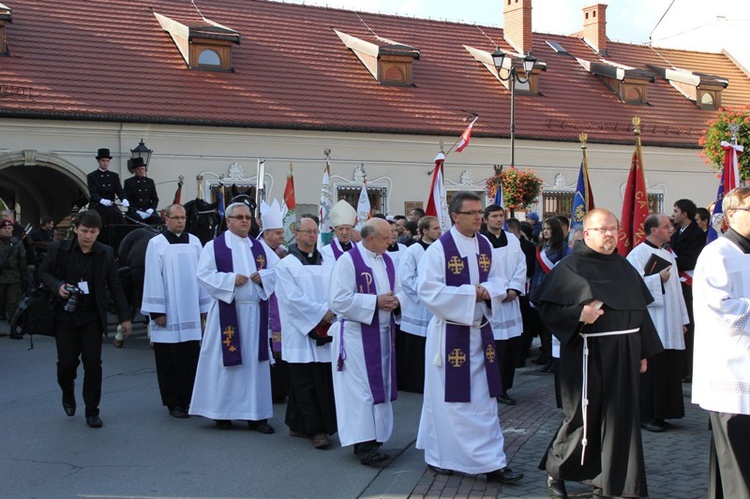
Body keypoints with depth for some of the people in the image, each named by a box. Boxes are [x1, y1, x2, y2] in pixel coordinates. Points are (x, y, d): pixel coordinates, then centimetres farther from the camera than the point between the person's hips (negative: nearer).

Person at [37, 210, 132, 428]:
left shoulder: (105, 254, -1)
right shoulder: (59, 249, -3)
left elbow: (115, 286, 4)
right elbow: (43, 272, 7)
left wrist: (124, 317, 4)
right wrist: (57, 286, -14)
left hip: (92, 317, 0)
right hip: (65, 314, 0)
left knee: (93, 364, -2)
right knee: (66, 362, 2)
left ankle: (92, 412, 10)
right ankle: (68, 394, 35)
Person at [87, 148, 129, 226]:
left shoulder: (114, 176, 15)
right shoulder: (91, 176, 3)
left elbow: (119, 191, 5)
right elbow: (93, 193, -9)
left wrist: (124, 200, -19)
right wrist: (102, 200, -31)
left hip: (111, 205, 3)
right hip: (97, 206, -3)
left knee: (118, 214, -27)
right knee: (112, 213, -31)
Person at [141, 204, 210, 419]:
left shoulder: (194, 242, 7)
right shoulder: (156, 244, -2)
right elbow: (153, 279, -4)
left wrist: (205, 307, 6)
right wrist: (157, 311, -9)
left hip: (191, 312, 3)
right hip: (168, 313, -3)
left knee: (191, 358, 4)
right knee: (170, 360, 2)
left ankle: (190, 400, 14)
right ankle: (173, 403, 12)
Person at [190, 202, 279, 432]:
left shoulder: (259, 247, 13)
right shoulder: (214, 246, 0)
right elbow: (204, 274, -9)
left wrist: (263, 276, -6)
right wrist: (231, 279, -17)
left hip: (255, 312, 4)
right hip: (227, 312, -4)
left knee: (255, 362, 4)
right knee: (225, 361, -1)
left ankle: (257, 414, 9)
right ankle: (222, 412, 11)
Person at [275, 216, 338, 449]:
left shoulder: (325, 262, 12)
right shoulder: (286, 265, -1)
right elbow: (293, 297, -10)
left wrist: (331, 310, -12)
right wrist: (321, 312, -14)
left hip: (324, 332, 5)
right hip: (300, 332, -4)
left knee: (323, 380, 4)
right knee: (306, 382, -4)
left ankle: (297, 425, 15)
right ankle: (316, 430, -1)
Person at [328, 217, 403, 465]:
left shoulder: (386, 260, 10)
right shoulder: (347, 261, -12)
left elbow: (398, 291, 17)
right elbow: (338, 300, -18)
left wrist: (395, 301, -7)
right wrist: (376, 302, -19)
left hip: (383, 333, 8)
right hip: (356, 335, -7)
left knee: (380, 386, 9)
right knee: (360, 388, -7)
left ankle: (372, 439, 17)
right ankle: (364, 444, -5)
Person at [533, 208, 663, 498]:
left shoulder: (624, 267, 12)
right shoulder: (570, 267, -6)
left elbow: (639, 310, 16)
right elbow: (545, 306, -8)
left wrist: (644, 351, 13)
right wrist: (579, 314, -22)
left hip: (624, 355, 6)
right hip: (588, 355, -6)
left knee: (620, 417, 9)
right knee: (584, 417, 1)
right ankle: (556, 469, 22)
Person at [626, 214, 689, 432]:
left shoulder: (667, 255, 17)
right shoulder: (638, 254, -7)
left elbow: (675, 288, 19)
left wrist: (683, 319, 16)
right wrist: (659, 278, -16)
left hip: (669, 326, 8)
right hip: (650, 326, -8)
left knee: (669, 368, 7)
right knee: (651, 369, -5)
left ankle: (660, 413, 16)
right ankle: (646, 415, 4)